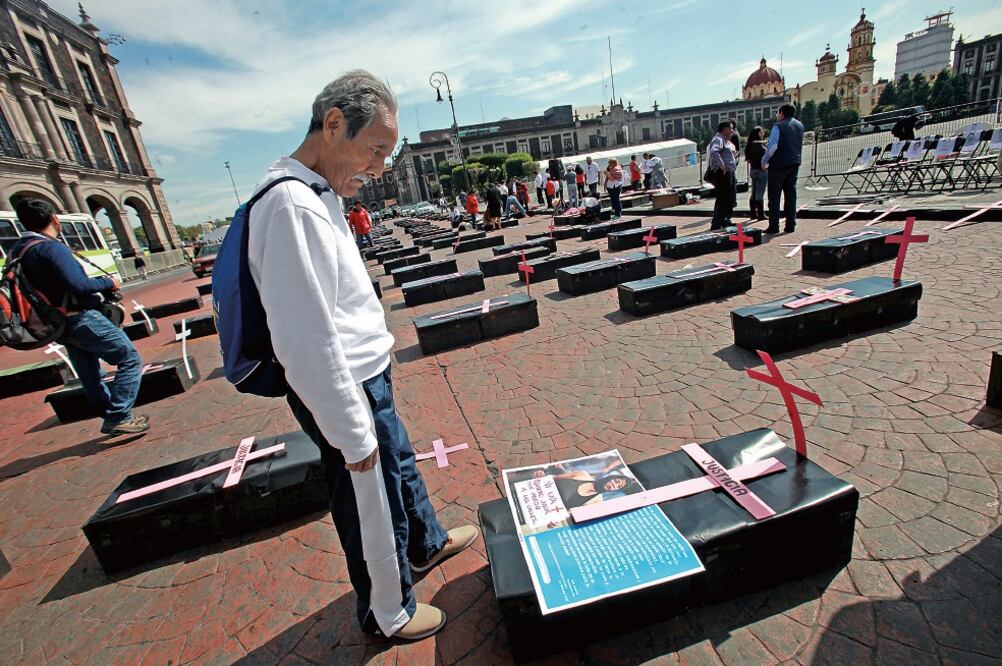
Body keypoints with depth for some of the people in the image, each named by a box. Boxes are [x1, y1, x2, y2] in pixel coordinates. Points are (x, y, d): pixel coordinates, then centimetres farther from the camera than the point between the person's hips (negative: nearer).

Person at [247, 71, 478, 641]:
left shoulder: (319, 194, 7)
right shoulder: (292, 204, -25)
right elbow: (306, 341, -27)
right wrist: (352, 435, -21)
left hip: (366, 375, 10)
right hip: (347, 391, -10)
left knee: (400, 462, 28)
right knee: (373, 508, 12)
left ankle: (426, 543, 56)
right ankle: (388, 614, 41)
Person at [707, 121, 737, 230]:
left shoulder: (725, 140, 24)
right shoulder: (718, 139, -10)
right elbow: (714, 152, -29)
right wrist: (722, 166, -26)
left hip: (727, 173, 11)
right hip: (721, 173, -11)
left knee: (726, 199, 16)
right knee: (722, 199, -14)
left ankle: (725, 221, 26)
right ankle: (716, 224, -14)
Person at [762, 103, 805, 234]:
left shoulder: (778, 126, -11)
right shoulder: (800, 126, 14)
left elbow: (773, 146, -19)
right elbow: (801, 145, 20)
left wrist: (764, 160, -8)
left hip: (778, 164, -7)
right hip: (795, 164, 7)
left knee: (774, 195, -2)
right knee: (791, 193, 9)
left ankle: (774, 226, -5)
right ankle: (791, 225, 8)